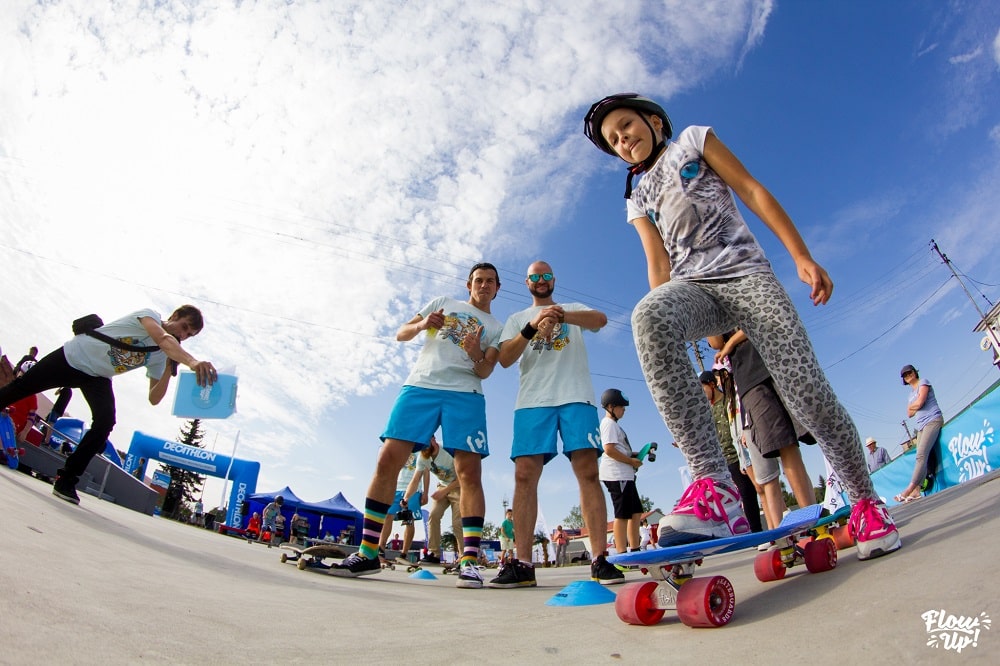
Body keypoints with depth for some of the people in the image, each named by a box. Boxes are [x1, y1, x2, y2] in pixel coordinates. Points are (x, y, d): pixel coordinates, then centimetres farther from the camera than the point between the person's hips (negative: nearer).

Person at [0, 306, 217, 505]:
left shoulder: (160, 357, -6)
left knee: (105, 424, -19)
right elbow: (164, 339, -47)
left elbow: (154, 399, -10)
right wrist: (192, 362, -65)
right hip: (70, 357, -4)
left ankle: (66, 480, -6)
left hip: (97, 378, 4)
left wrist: (169, 370, -24)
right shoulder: (149, 315, -23)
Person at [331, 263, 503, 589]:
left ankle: (469, 560, -8)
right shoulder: (443, 303, 21)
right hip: (419, 386, 1)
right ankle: (368, 552, -1)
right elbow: (401, 333, 17)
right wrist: (422, 324, -6)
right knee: (387, 460, -9)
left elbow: (485, 371, 6)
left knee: (470, 471, -13)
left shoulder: (496, 328, 19)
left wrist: (476, 355, -17)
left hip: (465, 395, 0)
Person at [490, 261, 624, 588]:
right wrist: (532, 328, -11)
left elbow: (601, 319, -3)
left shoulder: (574, 309, 21)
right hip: (533, 401, 1)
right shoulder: (517, 319, 23)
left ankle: (600, 560, -8)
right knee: (524, 475, -10)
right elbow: (505, 359, 6)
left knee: (588, 472, -11)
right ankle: (522, 564, -7)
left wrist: (562, 315, -22)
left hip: (576, 397, 0)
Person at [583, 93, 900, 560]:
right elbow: (659, 264, 15)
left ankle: (866, 502, 16)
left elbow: (752, 191, 9)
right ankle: (715, 487, -43)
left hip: (745, 273, -1)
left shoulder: (693, 140, 19)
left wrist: (802, 256, -2)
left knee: (809, 394, -14)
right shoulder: (637, 198, 25)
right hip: (692, 287, 2)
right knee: (647, 315, -37)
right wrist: (668, 332, 2)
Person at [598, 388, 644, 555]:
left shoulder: (614, 424, 24)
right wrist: (631, 461, -14)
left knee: (636, 512, 11)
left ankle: (634, 549, 15)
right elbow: (609, 449, -20)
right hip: (616, 475, -11)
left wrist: (633, 455, 13)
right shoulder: (609, 423, -8)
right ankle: (622, 553, -10)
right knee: (623, 514, -11)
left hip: (625, 475, 11)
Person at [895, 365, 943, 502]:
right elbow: (909, 414, 18)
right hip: (921, 425, 8)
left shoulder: (923, 383, 4)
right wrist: (915, 407, 0)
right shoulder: (911, 393, 26)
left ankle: (909, 489, -27)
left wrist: (911, 406, 8)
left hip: (932, 421, -8)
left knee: (921, 455, -19)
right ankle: (916, 490, -13)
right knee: (920, 457, -4)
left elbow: (919, 403, -10)